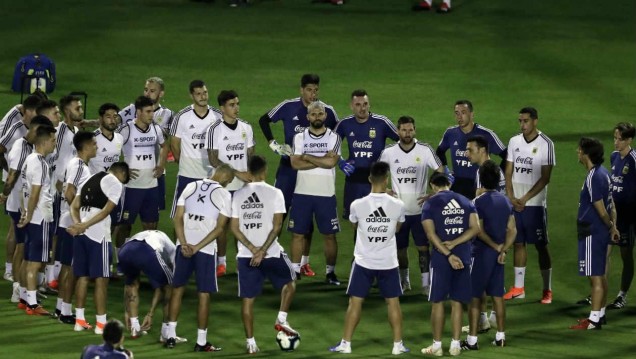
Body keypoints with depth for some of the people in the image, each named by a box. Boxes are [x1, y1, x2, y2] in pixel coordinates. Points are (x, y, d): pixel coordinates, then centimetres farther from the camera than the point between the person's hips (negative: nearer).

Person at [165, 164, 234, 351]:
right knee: (204, 294, 4)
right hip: (206, 250, -3)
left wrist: (184, 244, -6)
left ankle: (170, 335, 16)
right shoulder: (223, 195, -5)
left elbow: (178, 218, 0)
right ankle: (201, 341, 6)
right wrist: (197, 247, -12)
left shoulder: (191, 187, 6)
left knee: (177, 288, 15)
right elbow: (219, 228, -11)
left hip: (184, 245, 3)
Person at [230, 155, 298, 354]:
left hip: (245, 255, 2)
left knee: (248, 299, 8)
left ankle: (250, 342, 8)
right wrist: (263, 251, -12)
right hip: (271, 252, -2)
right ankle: (281, 319, 12)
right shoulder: (274, 193, -6)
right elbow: (276, 226, -12)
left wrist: (253, 250, -5)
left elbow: (234, 227, -1)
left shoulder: (238, 195, 2)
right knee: (289, 281, 24)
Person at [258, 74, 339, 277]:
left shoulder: (327, 112, -5)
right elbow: (264, 120, 4)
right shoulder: (288, 107, -8)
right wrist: (273, 144, -4)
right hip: (289, 167, -1)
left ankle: (304, 262, 14)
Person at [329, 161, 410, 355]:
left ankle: (346, 343, 9)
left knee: (355, 302, 8)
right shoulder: (397, 205, -12)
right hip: (388, 263, 1)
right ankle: (398, 344, 14)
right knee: (393, 302, 12)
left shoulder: (357, 205, -13)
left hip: (364, 261, -1)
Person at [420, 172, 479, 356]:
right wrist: (454, 244, -8)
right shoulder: (466, 202, 8)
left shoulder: (430, 204, -2)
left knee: (438, 301, 6)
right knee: (456, 302, 9)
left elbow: (431, 234, -12)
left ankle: (437, 345, 8)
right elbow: (475, 228, -1)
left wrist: (449, 254, -15)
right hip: (463, 258, 3)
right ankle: (455, 345, 10)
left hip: (441, 259, -3)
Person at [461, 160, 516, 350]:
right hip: (498, 255, 6)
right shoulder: (505, 201, 5)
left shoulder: (479, 201, -15)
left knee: (474, 297, -1)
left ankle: (472, 340, -2)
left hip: (481, 253, -6)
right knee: (497, 295, 13)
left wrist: (496, 246, -7)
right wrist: (503, 250, -3)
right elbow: (512, 230, 3)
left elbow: (479, 231, -18)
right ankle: (500, 336, 17)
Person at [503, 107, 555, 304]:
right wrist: (511, 198, -4)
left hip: (535, 204, -5)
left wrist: (525, 199, -15)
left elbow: (545, 178, -11)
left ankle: (547, 290, 5)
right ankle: (518, 288, 16)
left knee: (541, 246, 0)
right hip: (515, 203, 5)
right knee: (518, 243, 9)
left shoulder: (545, 144, -9)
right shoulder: (514, 142, 6)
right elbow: (508, 172, 9)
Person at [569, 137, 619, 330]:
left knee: (595, 276, -6)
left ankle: (594, 319, -4)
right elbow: (610, 204, 13)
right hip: (601, 233, 10)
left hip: (592, 233, -10)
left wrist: (611, 227, -3)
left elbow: (601, 209, -18)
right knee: (600, 275, 17)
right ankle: (600, 314, 25)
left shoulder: (593, 178, -20)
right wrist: (613, 226, 11)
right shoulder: (603, 173, 10)